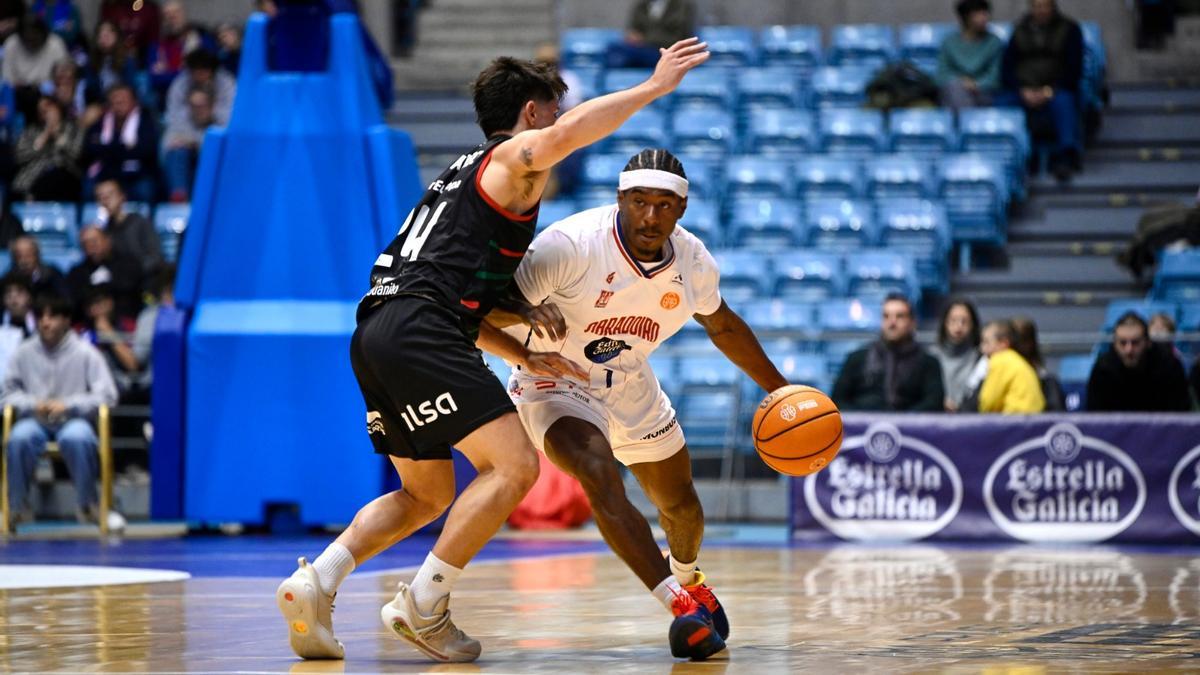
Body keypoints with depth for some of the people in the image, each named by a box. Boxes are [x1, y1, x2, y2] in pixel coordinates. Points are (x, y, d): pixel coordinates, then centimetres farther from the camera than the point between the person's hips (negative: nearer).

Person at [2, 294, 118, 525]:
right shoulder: (24, 352, 3)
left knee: (77, 438, -37)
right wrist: (33, 404, -12)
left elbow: (106, 394, -6)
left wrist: (67, 405, -16)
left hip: (73, 420, -2)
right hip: (34, 420, 2)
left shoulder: (85, 353, -3)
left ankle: (87, 505, -17)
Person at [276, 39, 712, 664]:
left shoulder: (465, 172, 31)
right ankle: (421, 606, -14)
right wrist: (654, 86, -14)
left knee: (426, 495, 19)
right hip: (419, 333, -10)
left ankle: (315, 582, 5)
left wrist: (519, 316, 20)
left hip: (375, 333, 10)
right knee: (515, 465, -12)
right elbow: (570, 132, -20)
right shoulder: (513, 157, 4)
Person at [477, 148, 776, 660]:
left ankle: (687, 579, 53)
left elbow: (722, 326, 9)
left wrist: (779, 389, 13)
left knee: (681, 504, 18)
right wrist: (527, 355, -47)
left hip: (631, 387, 6)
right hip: (557, 385, -6)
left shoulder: (693, 261, -13)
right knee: (600, 476, -32)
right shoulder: (570, 247, -31)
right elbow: (480, 318, -29)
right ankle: (681, 606, -31)